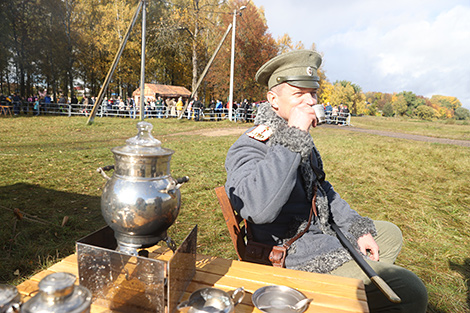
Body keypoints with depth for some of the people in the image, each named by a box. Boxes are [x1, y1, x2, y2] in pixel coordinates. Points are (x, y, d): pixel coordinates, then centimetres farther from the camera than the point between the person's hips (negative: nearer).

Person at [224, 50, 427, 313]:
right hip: (296, 254, -10)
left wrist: (357, 228, 12)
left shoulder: (299, 140, 8)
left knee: (390, 234, 25)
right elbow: (258, 209, -43)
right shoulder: (248, 147, -22)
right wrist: (292, 138, -38)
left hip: (322, 233, 10)